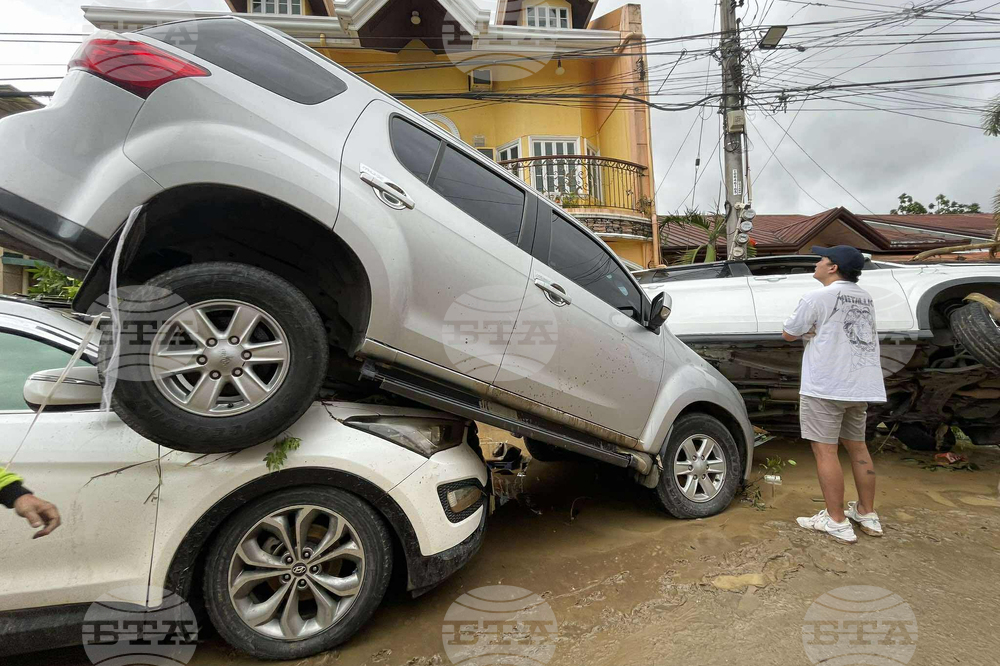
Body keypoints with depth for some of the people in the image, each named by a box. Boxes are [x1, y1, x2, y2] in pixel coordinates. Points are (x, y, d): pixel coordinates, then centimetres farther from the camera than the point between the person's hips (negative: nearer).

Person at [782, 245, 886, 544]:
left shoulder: (819, 297, -10)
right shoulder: (866, 298, 13)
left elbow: (789, 333, -1)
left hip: (826, 385, -8)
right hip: (862, 385, 8)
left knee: (825, 450, -1)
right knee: (857, 446, 18)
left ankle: (837, 522, 2)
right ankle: (868, 515, 26)